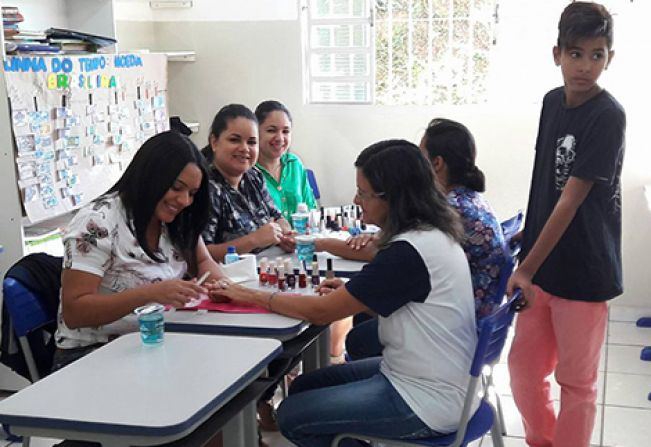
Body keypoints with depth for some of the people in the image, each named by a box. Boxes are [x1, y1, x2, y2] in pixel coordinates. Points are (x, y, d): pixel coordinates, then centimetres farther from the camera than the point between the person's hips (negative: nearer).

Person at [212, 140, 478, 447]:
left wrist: (254, 297, -8)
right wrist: (350, 293, 2)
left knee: (291, 416, -2)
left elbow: (321, 312, -20)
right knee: (303, 388, 14)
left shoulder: (409, 253, -26)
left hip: (428, 401, -9)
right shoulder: (434, 234, 2)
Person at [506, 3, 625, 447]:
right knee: (524, 365, 15)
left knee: (576, 379, 8)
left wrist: (526, 269, -19)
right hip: (542, 261, 7)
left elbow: (571, 202, -19)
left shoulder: (608, 116, -17)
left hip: (584, 270, -7)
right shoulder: (552, 102, 4)